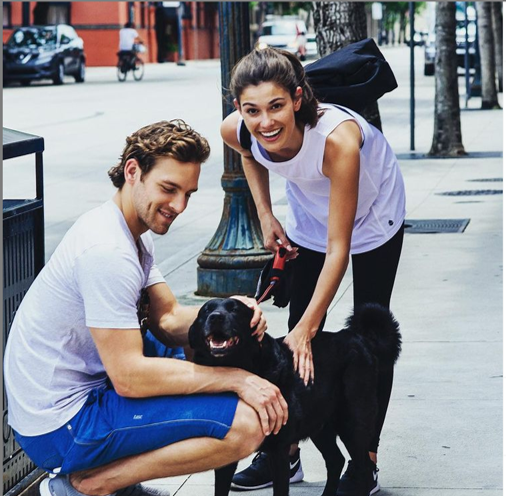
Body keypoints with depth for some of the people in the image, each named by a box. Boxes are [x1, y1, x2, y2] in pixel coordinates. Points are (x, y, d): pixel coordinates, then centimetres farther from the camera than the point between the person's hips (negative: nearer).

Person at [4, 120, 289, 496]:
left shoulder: (133, 232, 9)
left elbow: (168, 320, 10)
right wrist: (237, 379, -21)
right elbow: (129, 376, -26)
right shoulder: (107, 251, -24)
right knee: (247, 424, -20)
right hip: (60, 428, -11)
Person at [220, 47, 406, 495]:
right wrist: (266, 216, -7)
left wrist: (307, 329, -38)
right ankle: (286, 450, 19)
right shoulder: (236, 131, -29)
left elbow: (338, 247, -37)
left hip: (372, 214, -4)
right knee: (298, 330, 8)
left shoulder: (337, 138, -43)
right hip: (309, 215, 5)